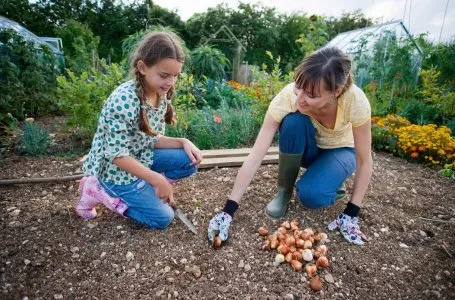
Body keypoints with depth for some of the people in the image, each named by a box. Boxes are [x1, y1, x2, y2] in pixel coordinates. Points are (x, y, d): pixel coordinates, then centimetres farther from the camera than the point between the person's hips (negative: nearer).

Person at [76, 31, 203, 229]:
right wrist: (157, 179, -27)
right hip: (116, 168, -7)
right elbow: (117, 155, -26)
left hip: (140, 158, 8)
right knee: (163, 218, -6)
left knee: (189, 161, -5)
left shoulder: (161, 96, -4)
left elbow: (152, 139, 2)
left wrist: (183, 142, -13)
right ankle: (98, 191, 3)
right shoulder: (124, 100, -29)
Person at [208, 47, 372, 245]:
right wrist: (228, 210, -36)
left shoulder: (356, 101, -33)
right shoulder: (288, 96, -33)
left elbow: (364, 161, -19)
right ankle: (284, 190, -11)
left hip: (339, 151, -1)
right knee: (293, 121, -34)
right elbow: (255, 157, -34)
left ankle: (329, 180, 6)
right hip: (306, 148, 1)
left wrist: (351, 213, -20)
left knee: (311, 195, -31)